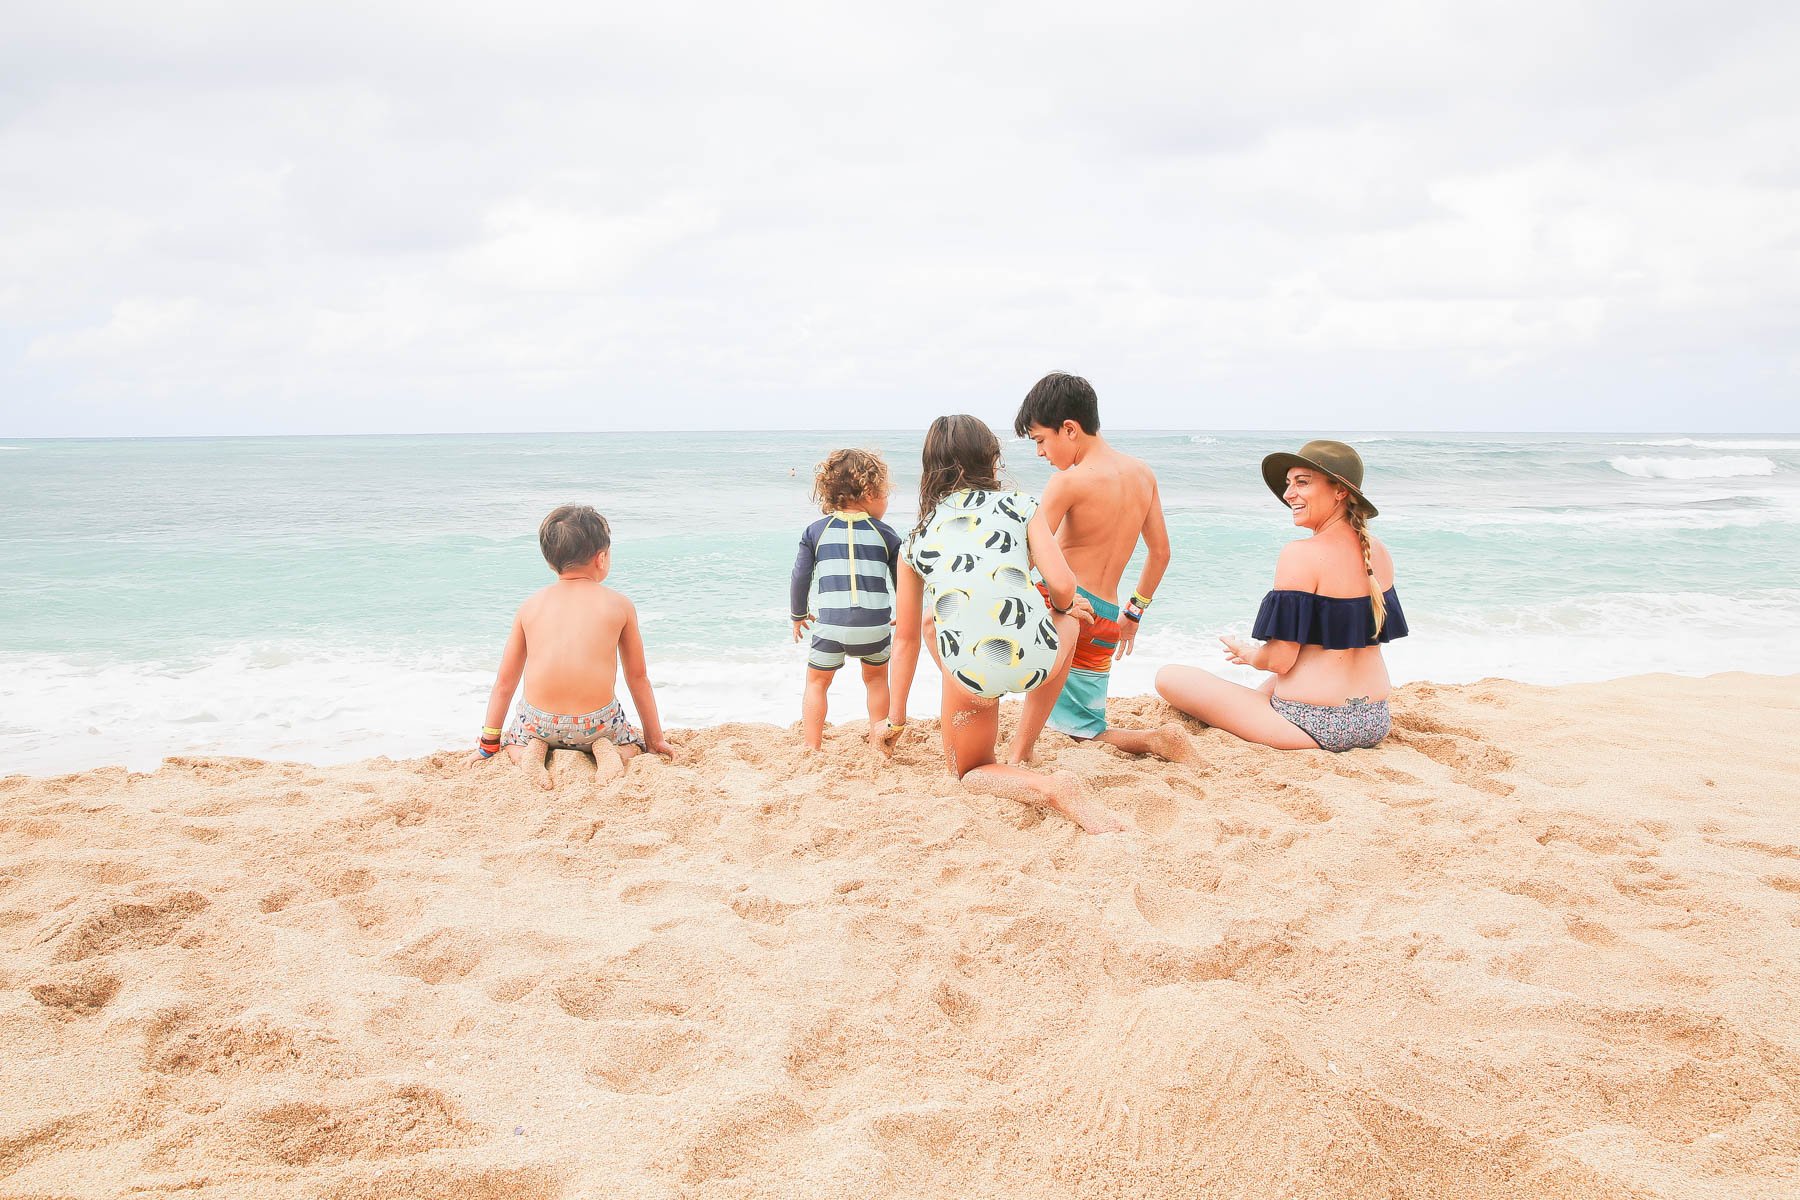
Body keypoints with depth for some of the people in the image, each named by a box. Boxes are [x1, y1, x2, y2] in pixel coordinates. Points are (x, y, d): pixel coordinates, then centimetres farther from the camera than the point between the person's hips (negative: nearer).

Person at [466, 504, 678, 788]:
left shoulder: (530, 607, 8)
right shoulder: (619, 605, 3)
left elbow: (504, 681, 12)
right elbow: (638, 678, 11)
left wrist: (489, 743, 22)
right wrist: (656, 739, 22)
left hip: (539, 721, 1)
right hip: (597, 722, -1)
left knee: (512, 742, 34)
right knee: (634, 741, 30)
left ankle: (534, 750, -1)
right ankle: (607, 749, -4)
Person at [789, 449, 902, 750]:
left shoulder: (816, 531, 6)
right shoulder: (884, 533, 5)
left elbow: (800, 576, 7)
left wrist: (798, 614, 23)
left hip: (830, 624, 0)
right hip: (875, 624, 0)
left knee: (817, 682, 16)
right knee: (876, 677, 25)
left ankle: (812, 748, 9)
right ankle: (877, 741, 26)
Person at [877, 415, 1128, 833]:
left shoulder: (915, 540, 19)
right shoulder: (1020, 506, 13)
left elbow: (905, 638, 24)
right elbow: (1061, 586, 1)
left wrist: (896, 718, 34)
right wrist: (1064, 608, 26)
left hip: (970, 673, 1)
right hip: (1036, 657, 0)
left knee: (969, 771, 31)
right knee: (1072, 613, 38)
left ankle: (1045, 788, 0)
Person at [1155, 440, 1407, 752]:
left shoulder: (1300, 554, -17)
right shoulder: (1379, 554, 6)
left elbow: (1280, 661, -17)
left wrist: (1246, 654, 7)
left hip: (1314, 727, -8)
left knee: (1169, 678, -3)